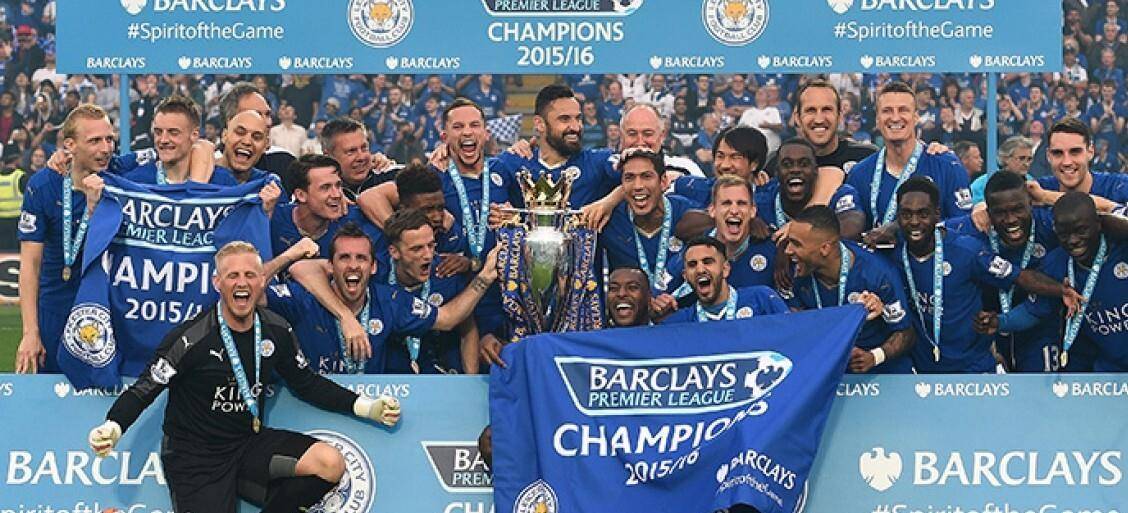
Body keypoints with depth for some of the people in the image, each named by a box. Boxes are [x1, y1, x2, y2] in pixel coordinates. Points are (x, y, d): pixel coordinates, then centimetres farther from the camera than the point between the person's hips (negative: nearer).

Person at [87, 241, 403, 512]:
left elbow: (306, 383, 11)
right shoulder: (191, 339, -15)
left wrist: (367, 408, 3)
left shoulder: (276, 332, 0)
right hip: (195, 458, -4)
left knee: (330, 464, -18)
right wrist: (112, 427, -31)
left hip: (248, 442, 5)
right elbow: (145, 389, -12)